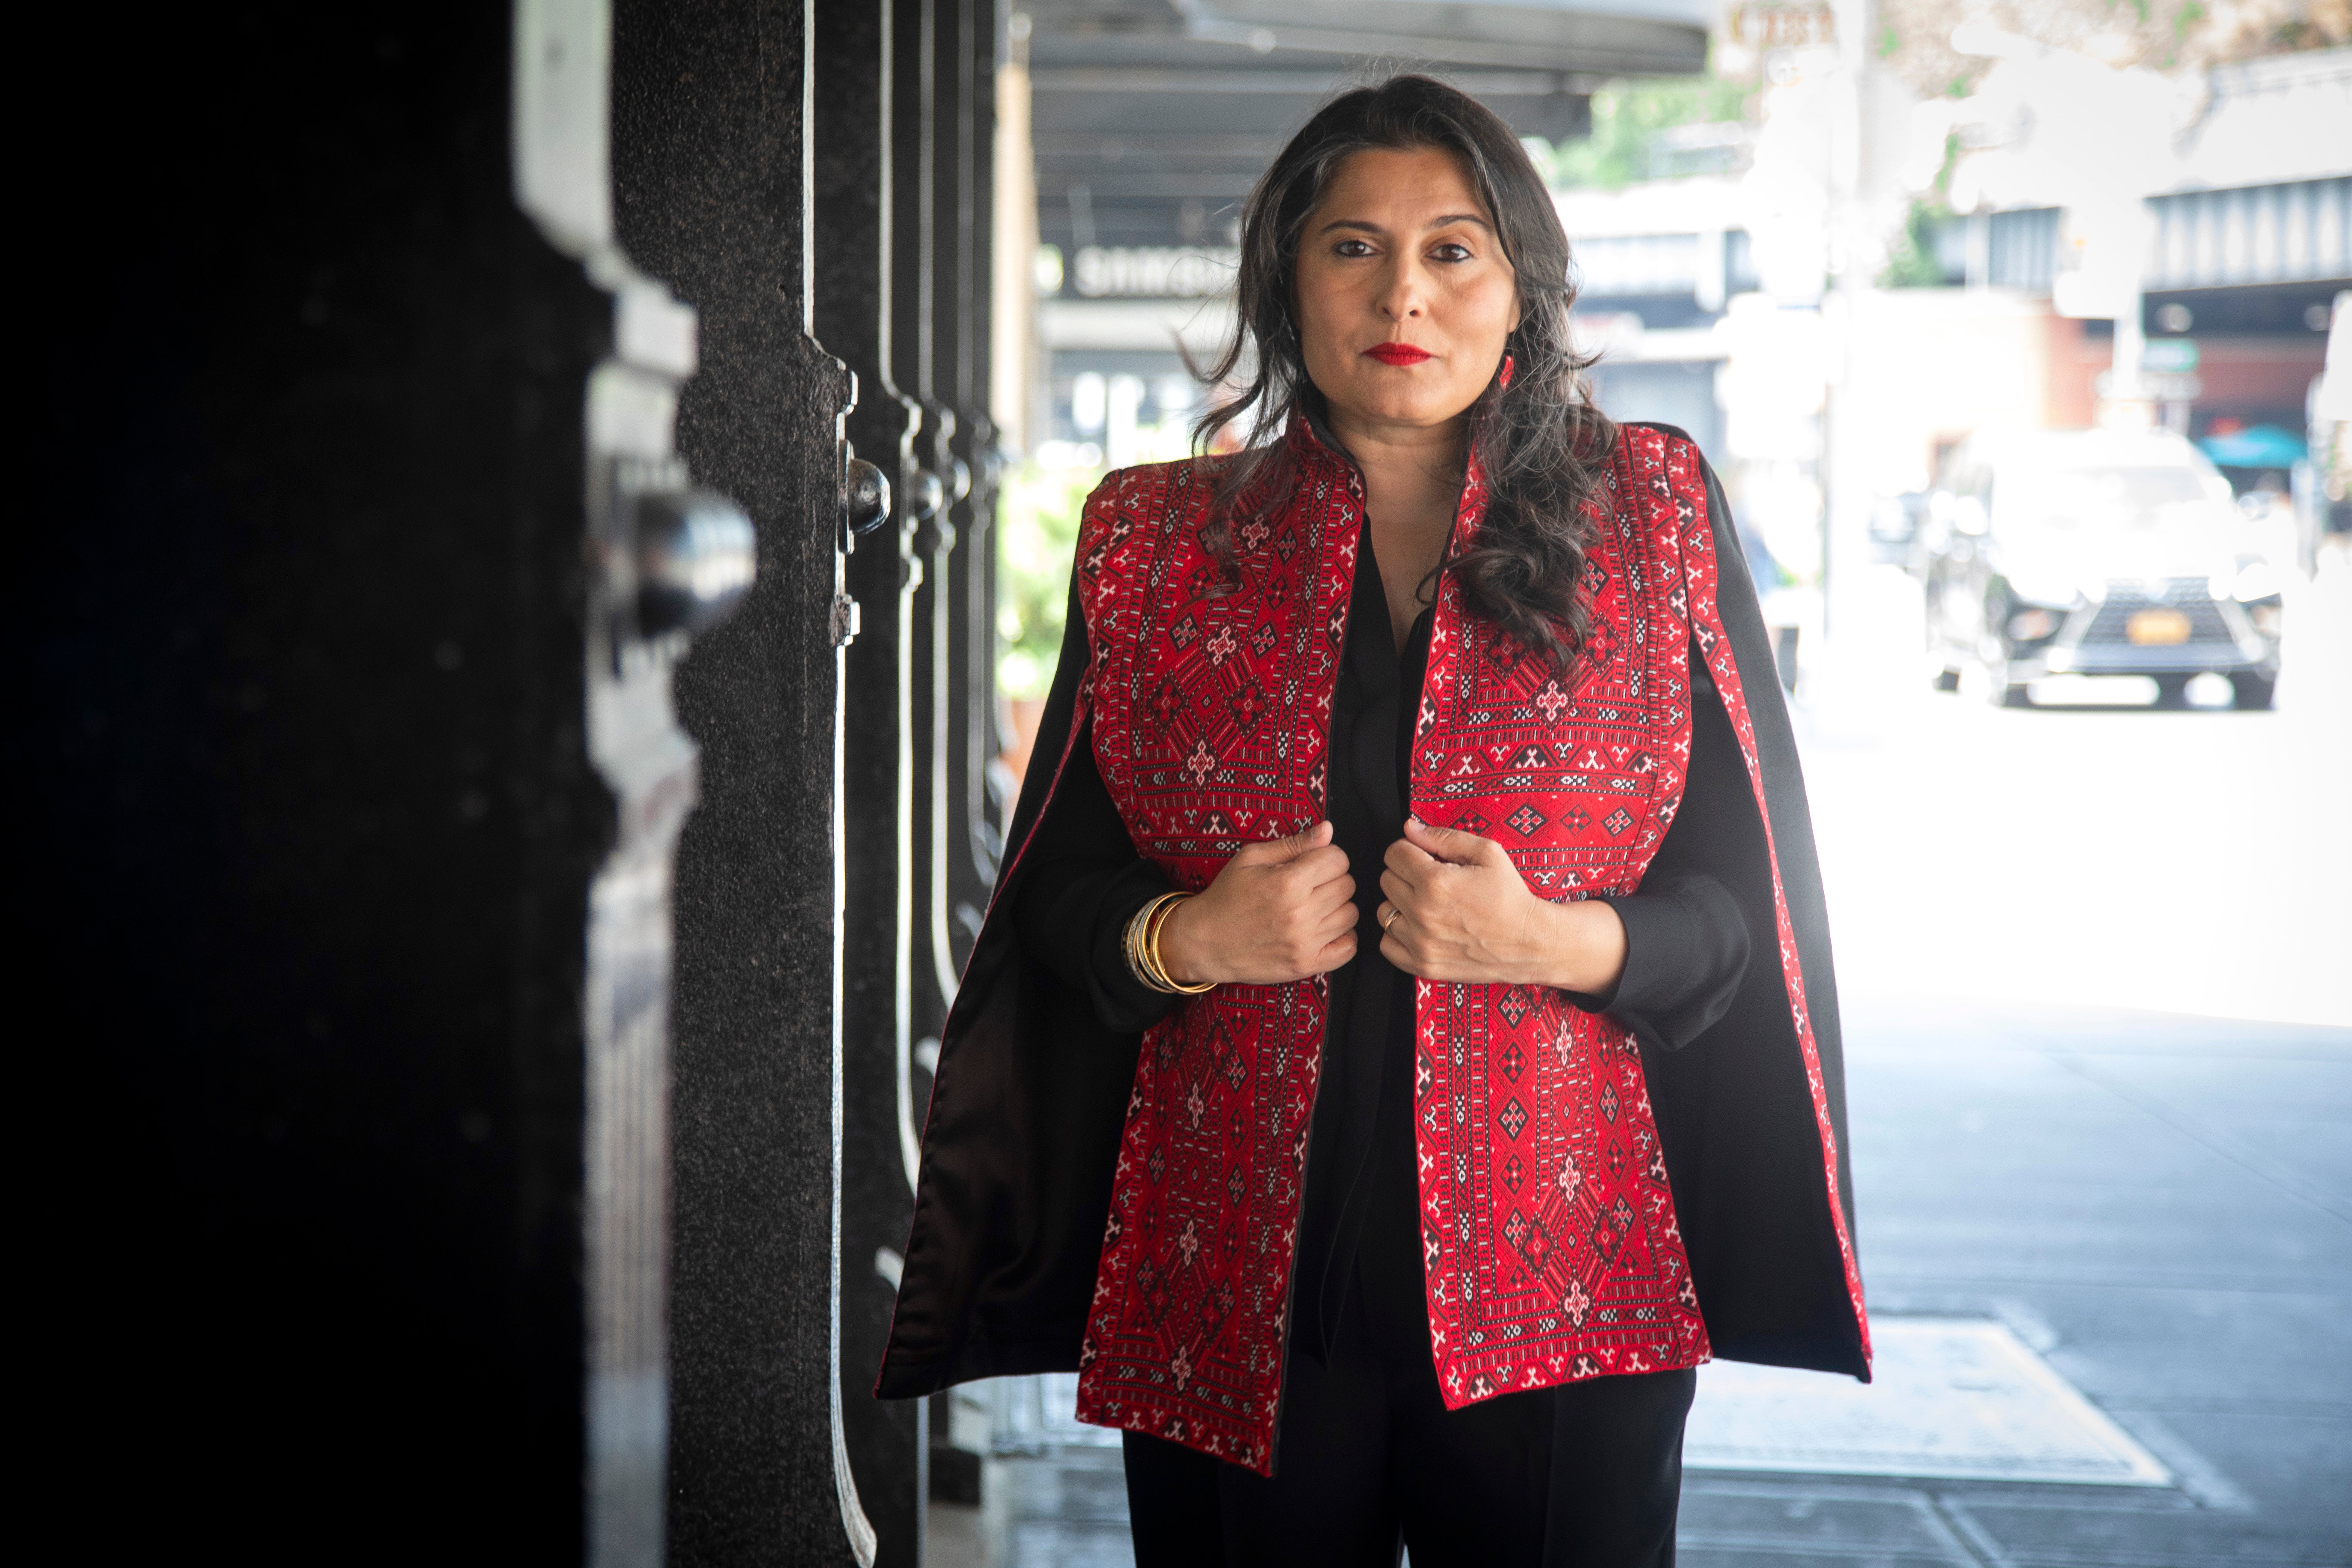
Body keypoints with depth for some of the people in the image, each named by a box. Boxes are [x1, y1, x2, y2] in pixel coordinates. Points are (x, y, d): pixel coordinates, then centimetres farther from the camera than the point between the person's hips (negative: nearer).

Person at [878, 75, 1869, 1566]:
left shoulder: (1650, 519, 6)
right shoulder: (1156, 544, 9)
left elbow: (1747, 906, 4)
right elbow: (1057, 896, 10)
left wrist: (1559, 942, -14)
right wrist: (1183, 938, -11)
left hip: (1551, 1295, -1)